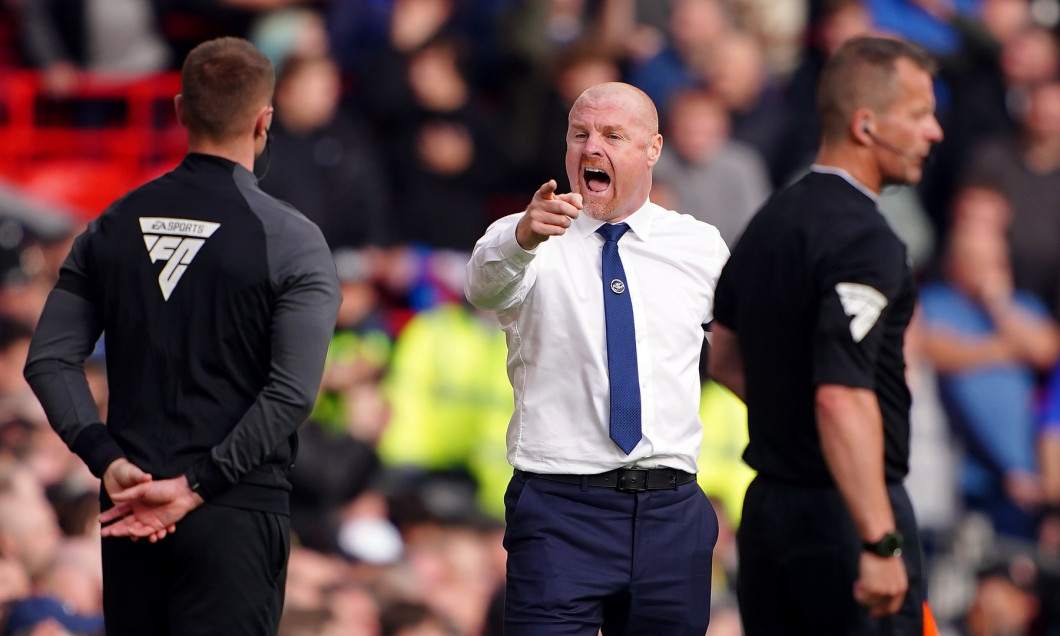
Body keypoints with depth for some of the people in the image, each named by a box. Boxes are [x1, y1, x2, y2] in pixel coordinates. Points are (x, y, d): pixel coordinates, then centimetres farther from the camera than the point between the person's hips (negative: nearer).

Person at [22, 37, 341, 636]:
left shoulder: (113, 226, 7)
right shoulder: (291, 240, -7)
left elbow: (50, 359, 2)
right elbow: (292, 392, -15)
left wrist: (108, 459, -6)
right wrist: (197, 486, -14)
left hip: (130, 501, 5)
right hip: (236, 515, -4)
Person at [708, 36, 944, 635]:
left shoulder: (773, 219, 11)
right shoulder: (865, 242, -18)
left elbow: (724, 359, 23)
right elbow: (842, 399, -28)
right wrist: (881, 546, -30)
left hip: (768, 503, 9)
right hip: (843, 516, -9)